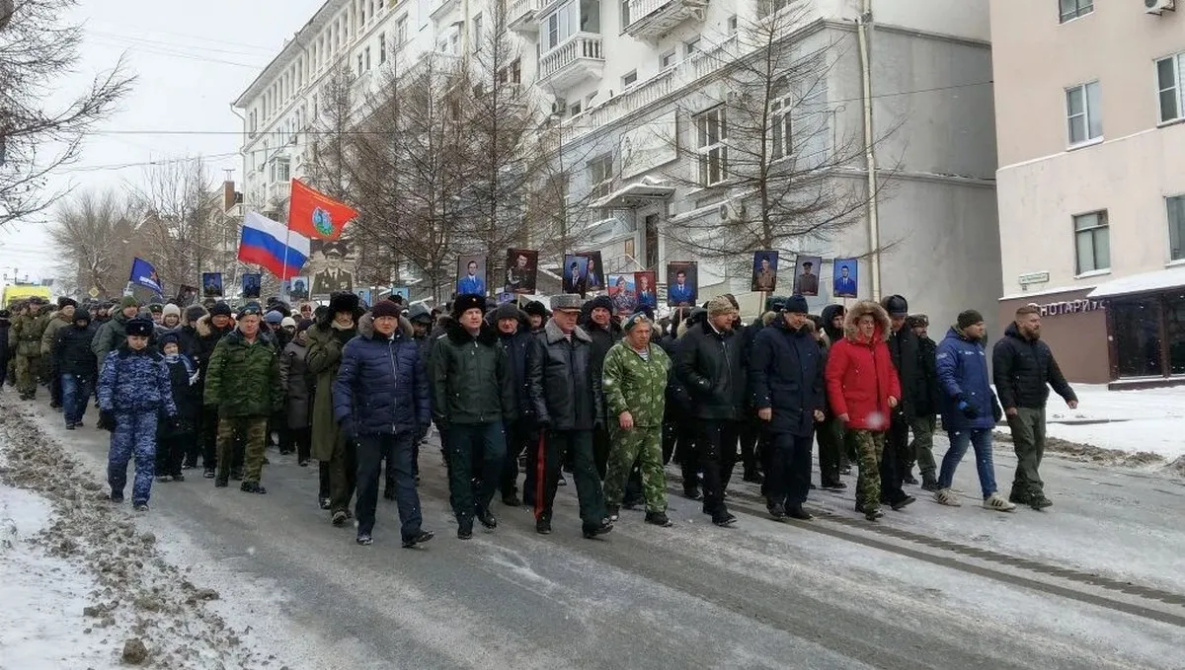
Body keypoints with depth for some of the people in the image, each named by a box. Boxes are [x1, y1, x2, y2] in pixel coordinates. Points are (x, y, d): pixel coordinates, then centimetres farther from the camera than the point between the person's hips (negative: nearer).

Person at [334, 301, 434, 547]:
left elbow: (420, 385, 12)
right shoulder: (358, 346, -4)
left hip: (403, 426, 2)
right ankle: (365, 528, 24)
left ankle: (411, 530, -6)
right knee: (368, 476, 10)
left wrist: (423, 417, 8)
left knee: (404, 475, -2)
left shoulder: (410, 347, 7)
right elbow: (343, 383, -6)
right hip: (369, 425, -2)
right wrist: (344, 416, -15)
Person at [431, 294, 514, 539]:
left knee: (497, 456, -12)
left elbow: (505, 380, 13)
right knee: (461, 468, 4)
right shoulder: (445, 344, -2)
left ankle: (481, 503, 12)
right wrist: (441, 414, -9)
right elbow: (438, 381, -4)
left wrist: (508, 412, 8)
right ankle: (465, 518, 16)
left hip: (491, 416, 3)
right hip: (459, 417, -2)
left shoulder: (493, 344, 11)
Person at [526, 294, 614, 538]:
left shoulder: (585, 342, 10)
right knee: (550, 468, 7)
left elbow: (594, 380, 14)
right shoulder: (542, 342, -4)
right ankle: (543, 516, 22)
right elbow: (534, 381, -7)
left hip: (582, 418, 4)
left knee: (586, 467, -1)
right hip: (555, 418, -3)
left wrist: (598, 411, 8)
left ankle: (593, 520, -4)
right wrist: (542, 414, -12)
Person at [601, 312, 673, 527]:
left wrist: (661, 407, 19)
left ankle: (656, 509, 11)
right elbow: (610, 385, -14)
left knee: (655, 464, 6)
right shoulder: (617, 353, -7)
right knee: (621, 463, 2)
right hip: (628, 420, -6)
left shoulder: (658, 353, 12)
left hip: (654, 421, 6)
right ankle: (612, 504, 19)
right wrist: (622, 410, -20)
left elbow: (669, 374, 25)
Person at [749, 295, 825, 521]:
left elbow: (818, 377, 21)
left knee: (803, 456, 6)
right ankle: (775, 499, -4)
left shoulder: (809, 340, 18)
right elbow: (757, 373, -8)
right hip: (780, 409, -7)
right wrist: (763, 403, -15)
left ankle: (795, 503, 17)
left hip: (805, 411, 7)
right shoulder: (768, 336, -2)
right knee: (784, 447, -20)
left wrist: (818, 405, 14)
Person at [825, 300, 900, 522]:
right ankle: (871, 505, -13)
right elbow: (833, 379, -11)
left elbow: (890, 373, 24)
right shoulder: (843, 347, -7)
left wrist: (893, 393, 6)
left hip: (879, 416, 7)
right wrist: (841, 410, -16)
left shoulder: (881, 347, 15)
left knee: (875, 461, 13)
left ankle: (862, 501, 25)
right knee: (869, 461, -14)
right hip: (856, 416, -7)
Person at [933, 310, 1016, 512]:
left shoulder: (978, 346, 19)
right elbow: (945, 375, -21)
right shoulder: (950, 346, -11)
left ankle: (990, 495, 9)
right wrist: (960, 399, -29)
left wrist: (992, 401, 24)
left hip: (982, 412, 8)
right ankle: (943, 489, 16)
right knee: (958, 450, -1)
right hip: (961, 413, -8)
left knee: (985, 454, 7)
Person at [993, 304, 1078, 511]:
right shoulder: (1006, 346, -9)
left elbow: (1055, 375, 18)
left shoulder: (1042, 347, 17)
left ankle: (1019, 491, 19)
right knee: (1027, 449, -11)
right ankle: (1035, 493, -14)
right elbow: (1001, 378, -16)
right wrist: (1009, 404, -22)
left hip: (1039, 407, 8)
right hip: (1019, 408, -8)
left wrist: (1068, 395, 5)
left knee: (1037, 449, 9)